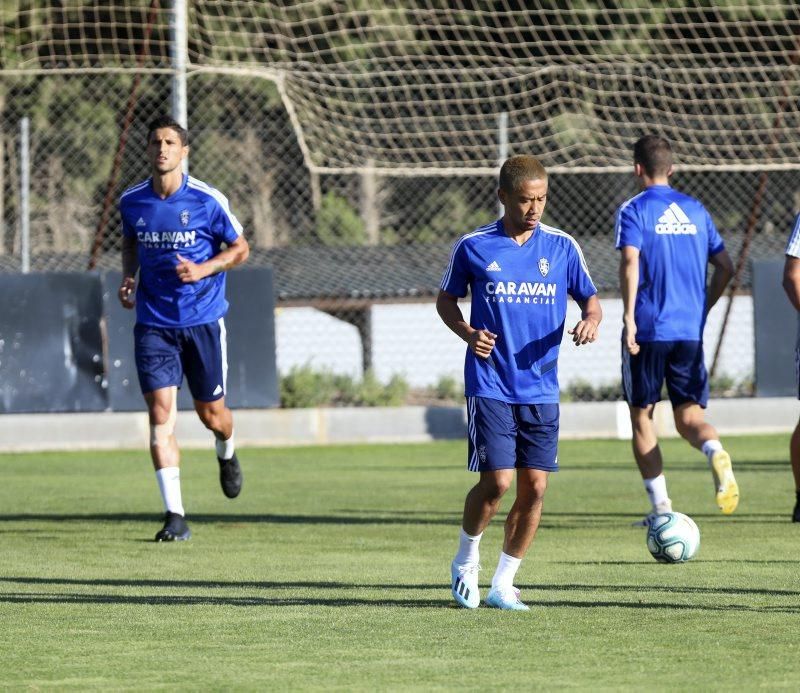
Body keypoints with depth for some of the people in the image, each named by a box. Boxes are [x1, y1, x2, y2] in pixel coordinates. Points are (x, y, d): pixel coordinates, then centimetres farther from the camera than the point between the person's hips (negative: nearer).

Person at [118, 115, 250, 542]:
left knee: (210, 412, 9)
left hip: (203, 319, -1)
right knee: (161, 411, -12)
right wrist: (128, 276, 1)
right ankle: (174, 516, -13)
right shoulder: (132, 202, 0)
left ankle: (227, 454, 48)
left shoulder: (207, 201, -9)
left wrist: (204, 269, -16)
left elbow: (240, 248, 1)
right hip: (154, 323, 1)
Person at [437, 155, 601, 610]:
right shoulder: (474, 247, 0)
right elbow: (447, 299, 11)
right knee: (497, 481, -12)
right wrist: (467, 333, -8)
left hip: (541, 389, 3)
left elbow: (590, 300, 11)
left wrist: (591, 321, -13)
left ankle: (503, 585, 13)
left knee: (535, 487, -1)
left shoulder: (562, 247, 4)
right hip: (490, 385, -3)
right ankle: (466, 562, 15)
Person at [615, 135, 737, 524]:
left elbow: (630, 263, -18)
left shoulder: (634, 211, -3)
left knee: (641, 415, 10)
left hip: (648, 329, -4)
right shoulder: (695, 210, 12)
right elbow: (725, 267, 13)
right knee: (689, 414, 7)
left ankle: (661, 506, 6)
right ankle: (716, 453, -27)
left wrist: (629, 318, -20)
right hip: (690, 331, 4)